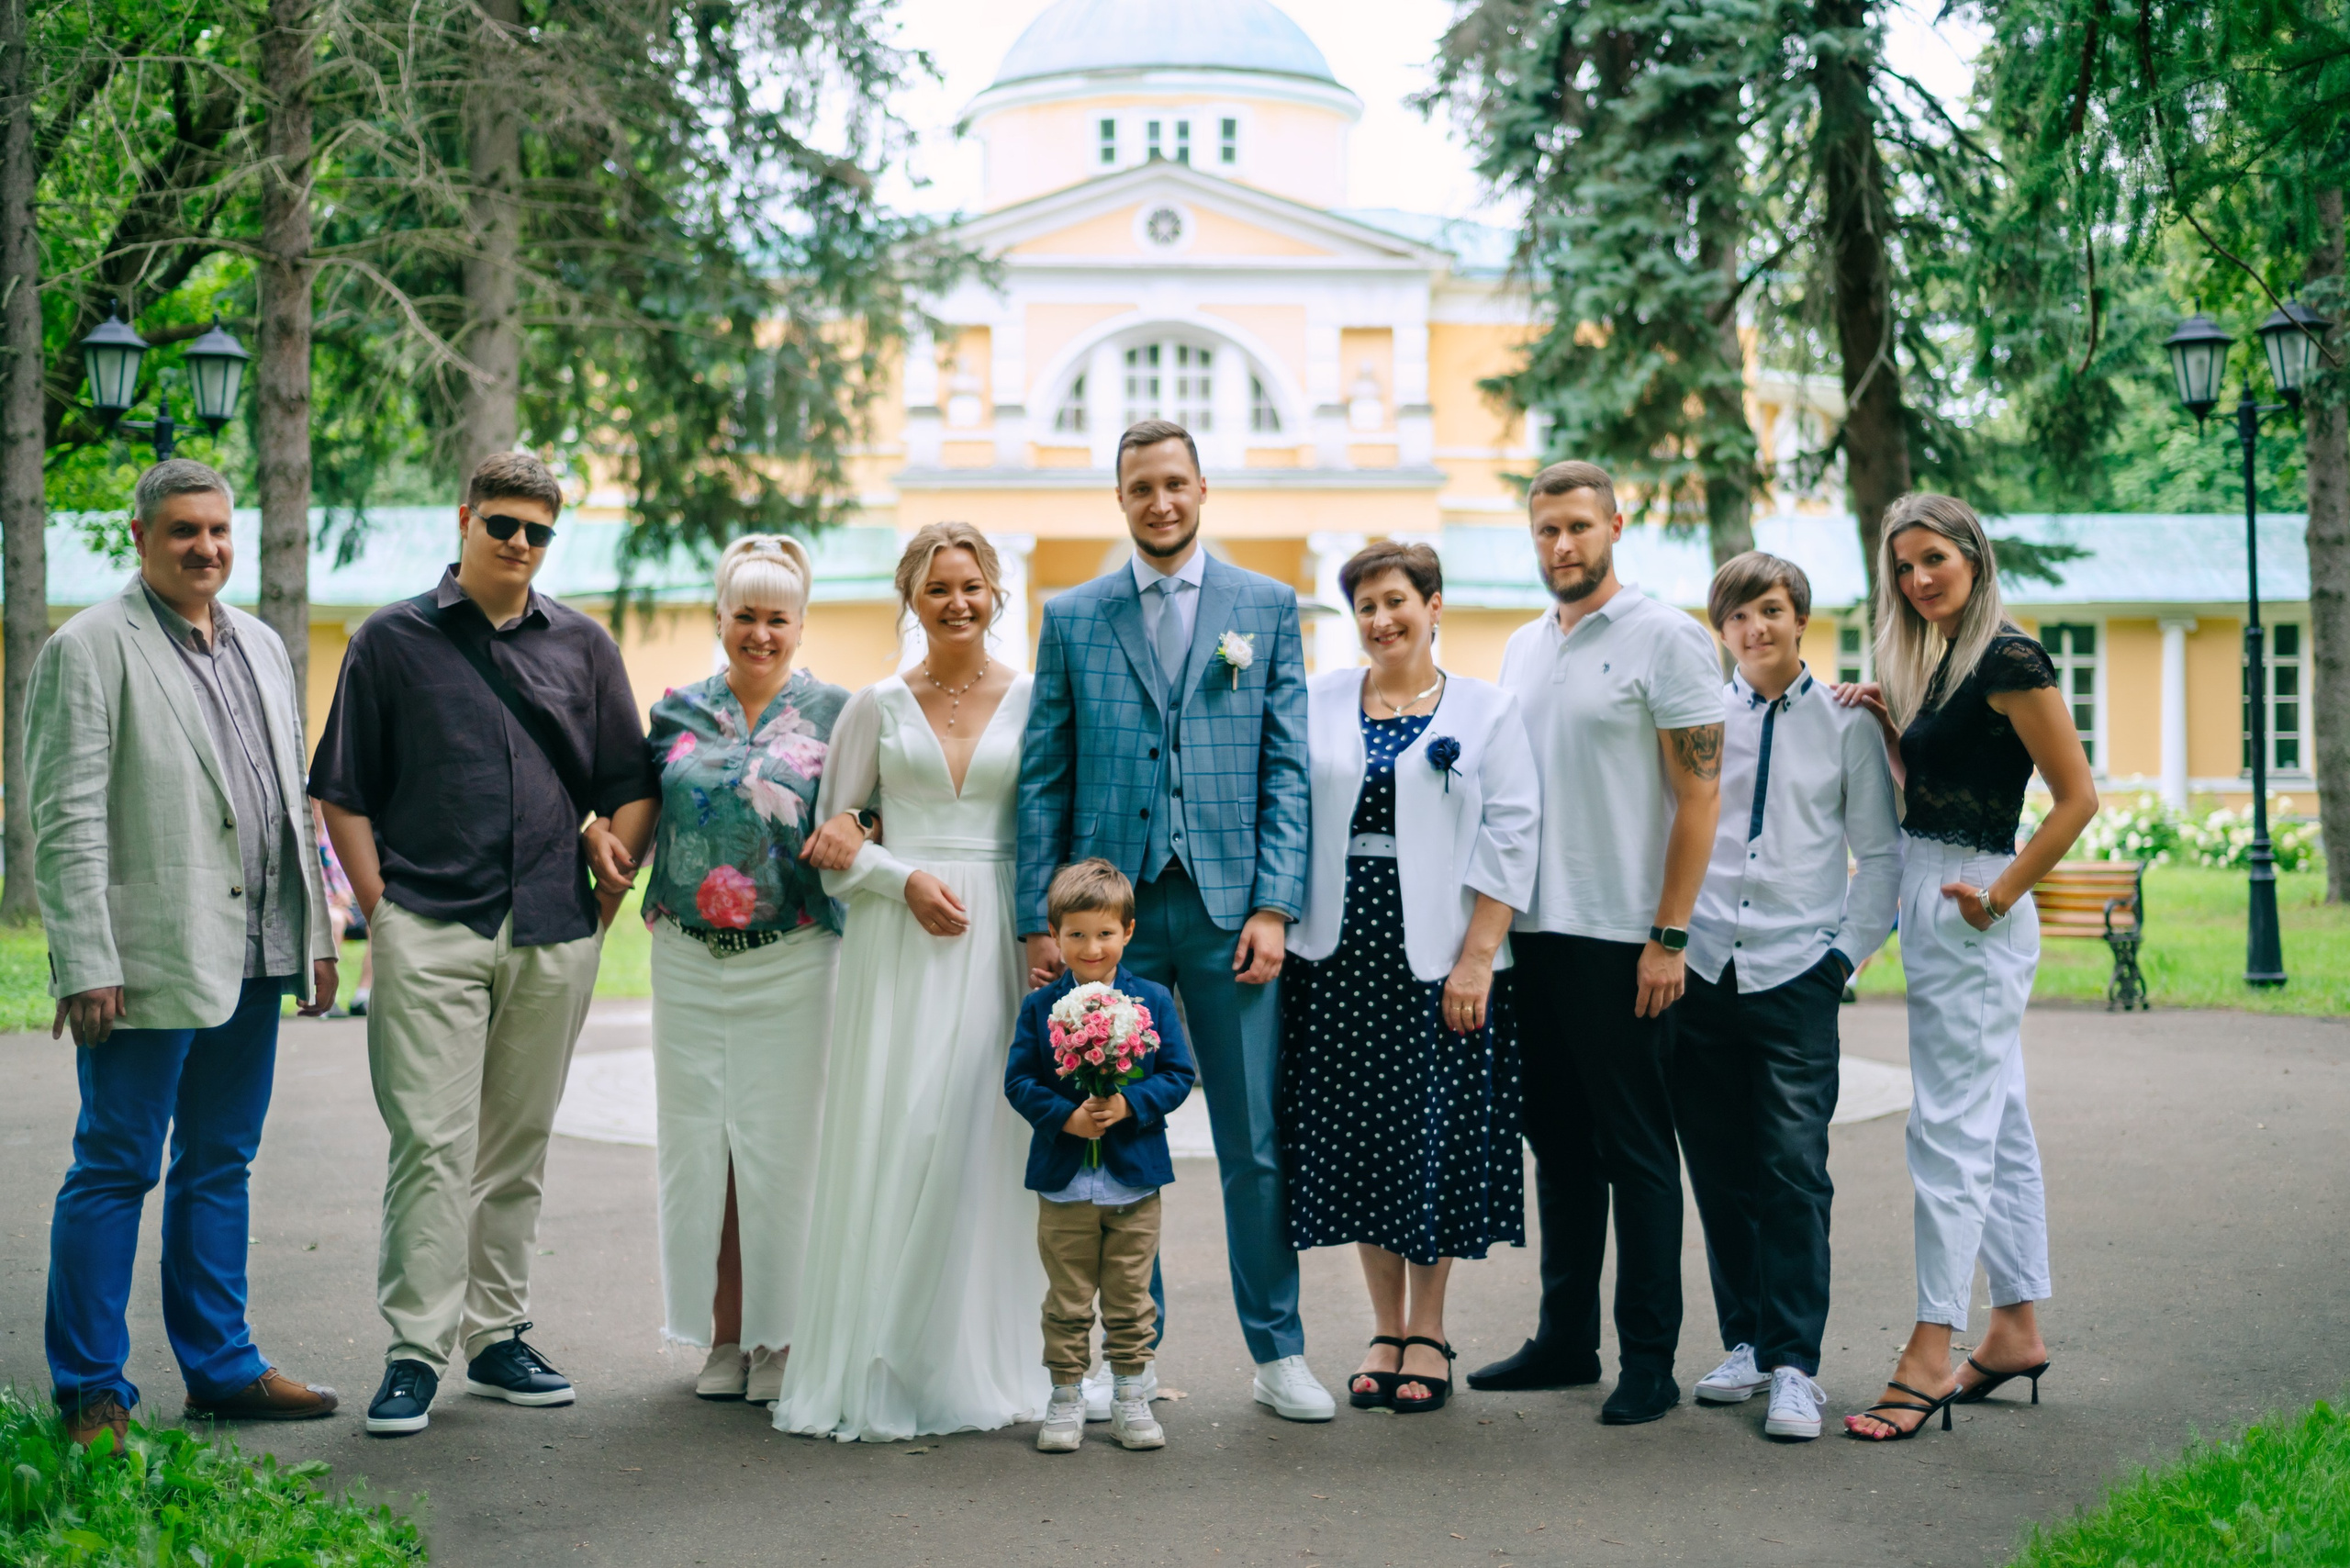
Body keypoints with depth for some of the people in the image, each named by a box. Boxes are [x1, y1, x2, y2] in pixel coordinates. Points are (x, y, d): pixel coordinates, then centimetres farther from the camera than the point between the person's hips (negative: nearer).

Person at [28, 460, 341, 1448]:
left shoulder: (262, 647, 16)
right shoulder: (88, 649, -5)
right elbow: (67, 823, -11)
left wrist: (317, 935, 16)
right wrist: (87, 964, -16)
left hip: (252, 958, 7)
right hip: (149, 957, -7)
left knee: (220, 1165, 14)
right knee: (115, 1170, -1)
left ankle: (220, 1365, 23)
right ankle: (90, 1392, 7)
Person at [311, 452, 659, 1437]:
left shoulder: (583, 646, 12)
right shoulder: (392, 641, 5)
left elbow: (629, 788, 15)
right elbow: (343, 792, 5)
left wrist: (607, 895, 6)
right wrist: (381, 908, -2)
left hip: (554, 938, 3)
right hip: (428, 933, -3)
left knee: (518, 1149, 10)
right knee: (431, 1144, -8)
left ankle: (498, 1336, 19)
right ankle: (417, 1351, -3)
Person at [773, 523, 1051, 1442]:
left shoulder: (1034, 701, 7)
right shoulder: (877, 707, 7)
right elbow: (832, 834, 9)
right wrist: (906, 880, -8)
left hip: (1000, 942, 0)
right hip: (897, 945, 0)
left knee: (986, 1139, -1)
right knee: (891, 1139, -4)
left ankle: (977, 1362, 10)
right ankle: (880, 1372, 4)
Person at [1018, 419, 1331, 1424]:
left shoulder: (1266, 606, 8)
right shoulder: (1072, 617, 10)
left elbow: (1286, 769, 3)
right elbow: (1044, 778, 7)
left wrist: (1273, 906, -6)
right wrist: (1038, 920, 0)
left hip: (1229, 906, -1)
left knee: (1256, 1146, 3)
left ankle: (1278, 1353, 15)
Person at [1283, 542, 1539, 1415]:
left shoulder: (1486, 711, 3)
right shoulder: (1316, 704, 9)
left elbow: (1509, 839, -3)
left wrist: (1476, 958, -10)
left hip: (1440, 959, -2)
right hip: (1340, 956, 2)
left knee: (1436, 1138, 2)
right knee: (1357, 1140, 6)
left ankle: (1427, 1333, 16)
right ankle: (1385, 1331, 18)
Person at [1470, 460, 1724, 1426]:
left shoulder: (1666, 640, -5)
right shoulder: (1522, 649, 15)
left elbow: (1700, 793, -9)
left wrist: (1669, 936, -15)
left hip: (1621, 938, -7)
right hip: (1533, 931, 7)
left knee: (1635, 1150, -1)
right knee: (1557, 1141, 12)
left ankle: (1649, 1359, 7)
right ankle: (1564, 1340, 21)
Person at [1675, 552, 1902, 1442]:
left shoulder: (1845, 724, 6)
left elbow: (1880, 852, 8)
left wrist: (1849, 951, -1)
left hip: (1795, 975, -2)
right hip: (1700, 971, 2)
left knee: (1794, 1173, -8)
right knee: (1719, 1174, 7)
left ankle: (1794, 1365, -3)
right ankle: (1745, 1342, 19)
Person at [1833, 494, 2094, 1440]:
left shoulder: (2006, 659, -14)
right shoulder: (1939, 662, 14)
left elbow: (2078, 795, -16)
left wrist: (2000, 895, -17)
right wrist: (1887, 726, 4)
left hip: (1968, 911, -10)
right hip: (1935, 905, 10)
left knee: (1949, 1131, -9)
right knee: (1999, 1128, 13)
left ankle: (1929, 1359, -8)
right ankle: (2017, 1332, 20)